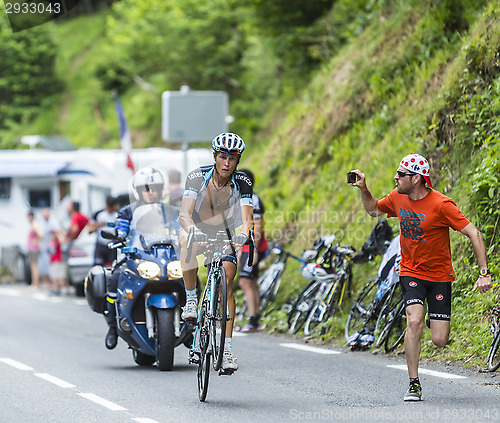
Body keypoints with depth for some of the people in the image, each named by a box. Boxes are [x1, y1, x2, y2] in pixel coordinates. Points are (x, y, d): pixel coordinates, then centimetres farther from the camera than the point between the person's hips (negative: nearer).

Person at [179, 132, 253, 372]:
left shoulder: (243, 183, -19)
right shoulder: (197, 177, -23)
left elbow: (247, 218, -28)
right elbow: (184, 214, -32)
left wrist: (244, 233, -51)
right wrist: (194, 231, -54)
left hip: (225, 234, 1)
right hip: (198, 227, -1)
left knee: (226, 284, -15)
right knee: (187, 240, -37)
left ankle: (227, 348, -12)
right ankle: (191, 298, -21)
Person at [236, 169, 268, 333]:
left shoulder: (253, 201, -14)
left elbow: (257, 227, -19)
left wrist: (254, 250, -23)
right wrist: (240, 250, 24)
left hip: (254, 248, -10)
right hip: (247, 247, 10)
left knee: (245, 282, -13)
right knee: (252, 284, 10)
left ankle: (253, 322, -14)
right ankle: (255, 321, 13)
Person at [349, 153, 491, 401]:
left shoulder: (441, 205, -21)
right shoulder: (397, 197, -4)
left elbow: (474, 234, -18)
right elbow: (373, 210, 18)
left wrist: (484, 273, -24)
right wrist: (363, 190, -1)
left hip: (439, 275, -2)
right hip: (411, 272, 2)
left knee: (439, 341, -4)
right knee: (414, 321, -24)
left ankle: (436, 323, 35)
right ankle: (414, 384, -14)